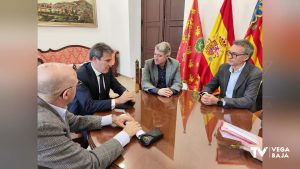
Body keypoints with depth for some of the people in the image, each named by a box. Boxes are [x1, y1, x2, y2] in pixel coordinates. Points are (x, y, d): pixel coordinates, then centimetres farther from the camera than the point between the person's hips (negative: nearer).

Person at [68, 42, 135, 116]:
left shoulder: (106, 70, -6)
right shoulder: (81, 75, -24)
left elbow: (117, 87, 8)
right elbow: (88, 106, -31)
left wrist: (126, 94, -14)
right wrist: (118, 101, -32)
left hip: (101, 111, 6)